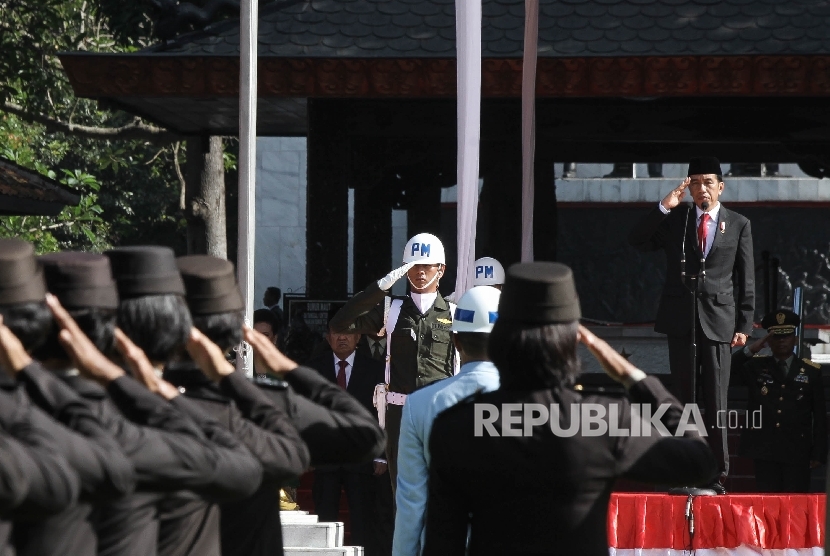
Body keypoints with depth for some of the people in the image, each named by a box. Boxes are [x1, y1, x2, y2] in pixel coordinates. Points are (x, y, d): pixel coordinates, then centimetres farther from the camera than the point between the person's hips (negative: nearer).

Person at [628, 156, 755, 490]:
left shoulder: (738, 225, 6)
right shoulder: (674, 220, 10)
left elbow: (746, 280, 5)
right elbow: (636, 240, -1)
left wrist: (744, 324, 0)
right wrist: (664, 207, -9)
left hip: (718, 320, -2)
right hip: (680, 320, 2)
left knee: (716, 402, -3)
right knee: (683, 399, 3)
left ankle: (717, 474, 0)